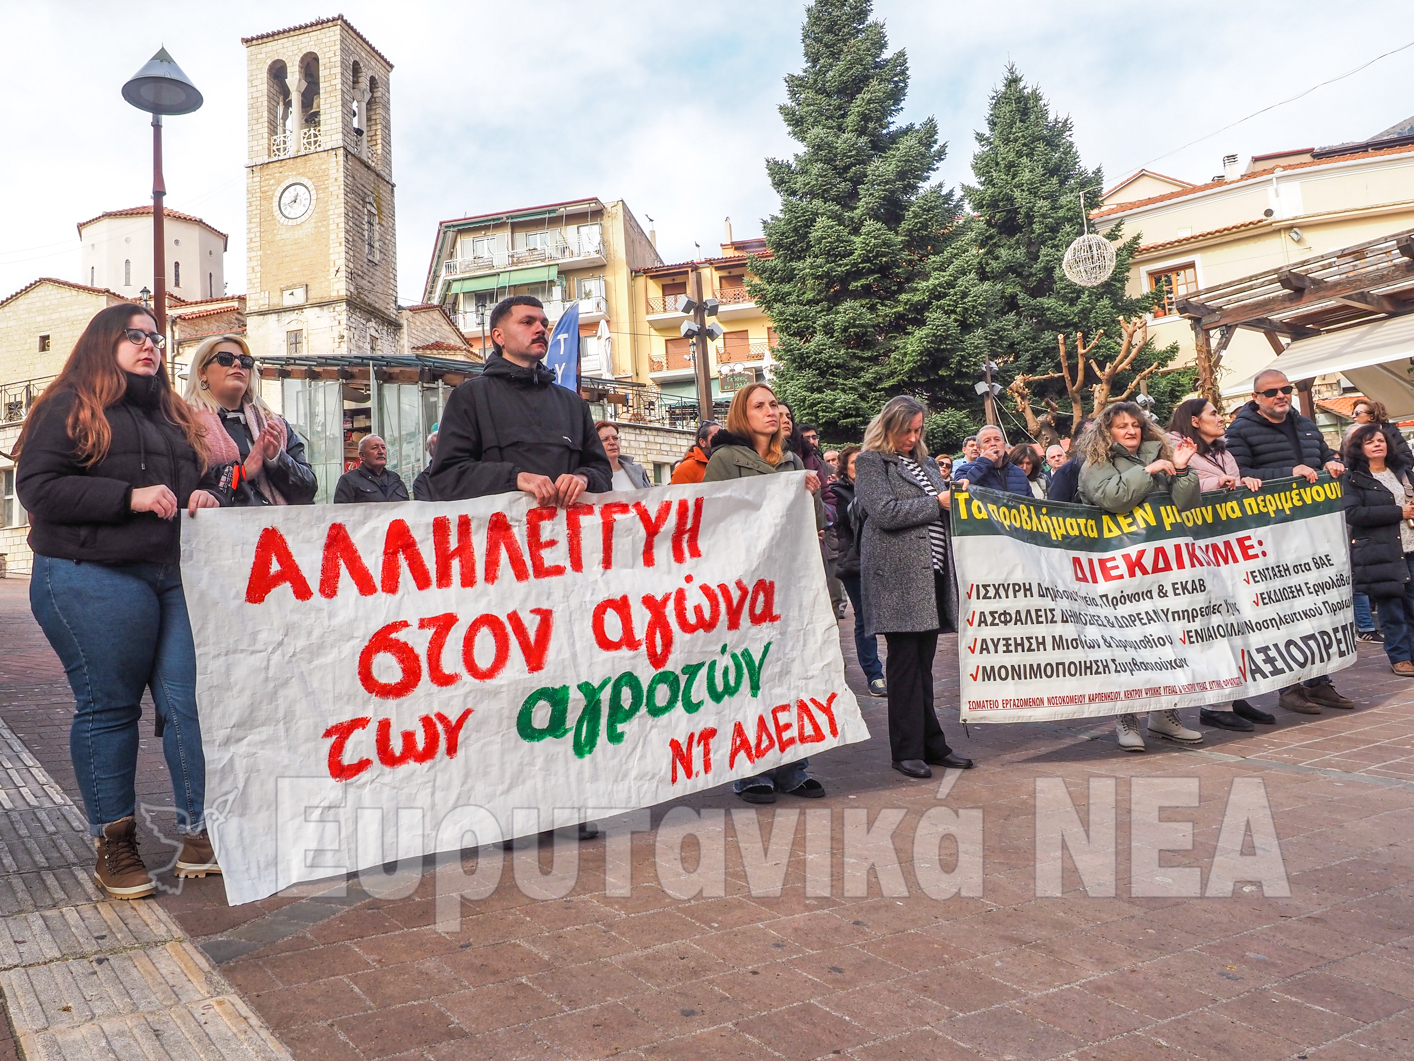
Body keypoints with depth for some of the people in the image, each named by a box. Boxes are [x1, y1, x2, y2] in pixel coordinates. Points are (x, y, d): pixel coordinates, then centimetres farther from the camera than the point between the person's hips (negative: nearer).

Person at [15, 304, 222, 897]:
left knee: (190, 701, -1)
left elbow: (197, 479, 31)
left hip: (176, 577, 6)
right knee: (108, 707, 1)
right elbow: (38, 487, -9)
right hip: (93, 581, -6)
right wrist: (131, 497, -18)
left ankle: (201, 832, 8)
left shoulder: (173, 415, 22)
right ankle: (114, 843, 15)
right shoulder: (70, 408, 1)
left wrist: (203, 499, 7)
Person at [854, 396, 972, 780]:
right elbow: (885, 512, -15)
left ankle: (932, 745, 16)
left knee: (924, 661, 10)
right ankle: (907, 751, 4)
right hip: (898, 577, -7)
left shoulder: (924, 462, 22)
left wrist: (956, 495, 7)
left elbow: (940, 514, 28)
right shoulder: (870, 462, -1)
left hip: (931, 573, 7)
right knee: (905, 661, -3)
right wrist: (937, 503, -10)